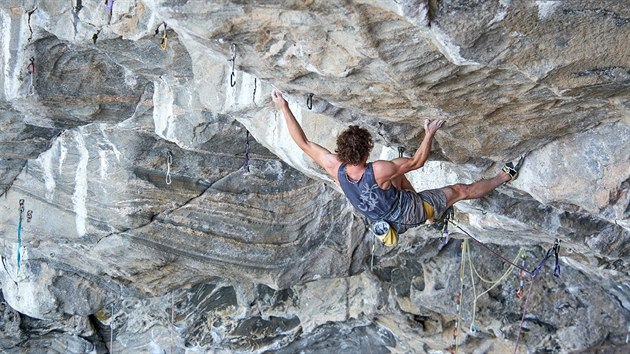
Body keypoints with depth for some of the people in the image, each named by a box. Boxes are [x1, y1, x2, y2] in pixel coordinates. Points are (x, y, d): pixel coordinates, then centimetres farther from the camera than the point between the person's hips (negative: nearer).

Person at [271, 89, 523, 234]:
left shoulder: (334, 168, -25)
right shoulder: (380, 171, -38)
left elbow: (303, 142, -16)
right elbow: (417, 161, -22)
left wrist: (283, 108, -11)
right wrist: (430, 134, -9)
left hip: (393, 223, 5)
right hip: (412, 211, -5)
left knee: (397, 173, 26)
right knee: (460, 190, 13)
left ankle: (430, 215, 38)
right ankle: (504, 176, 37)